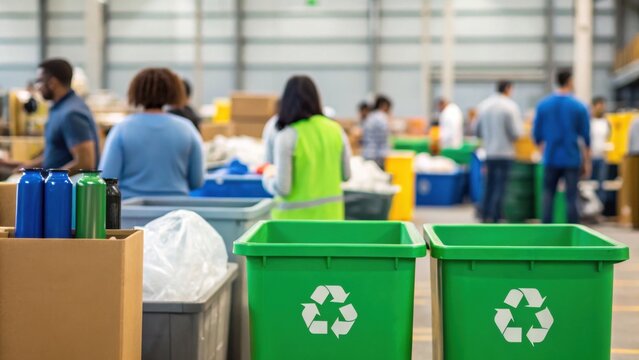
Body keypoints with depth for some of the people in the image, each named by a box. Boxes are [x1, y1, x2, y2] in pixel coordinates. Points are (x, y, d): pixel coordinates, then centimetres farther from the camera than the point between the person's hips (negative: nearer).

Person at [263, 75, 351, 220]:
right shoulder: (335, 129, -1)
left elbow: (283, 188, -13)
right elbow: (346, 174, 8)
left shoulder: (287, 136, -14)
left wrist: (268, 177, 7)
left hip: (297, 216, -4)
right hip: (331, 213, 4)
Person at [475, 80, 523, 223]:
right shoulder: (510, 107, -11)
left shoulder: (483, 105, 5)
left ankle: (485, 216, 15)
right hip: (505, 152, -5)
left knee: (489, 185, 14)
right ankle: (495, 218, -1)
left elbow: (478, 132, 11)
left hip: (489, 153, 5)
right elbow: (516, 133, -12)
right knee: (500, 187, -1)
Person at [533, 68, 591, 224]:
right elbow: (586, 138, -2)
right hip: (572, 159, -2)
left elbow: (537, 135, 4)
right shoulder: (579, 107, -5)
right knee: (571, 199, 2)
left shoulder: (543, 105, 0)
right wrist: (586, 162, 6)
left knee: (548, 196, 10)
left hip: (551, 159, 2)